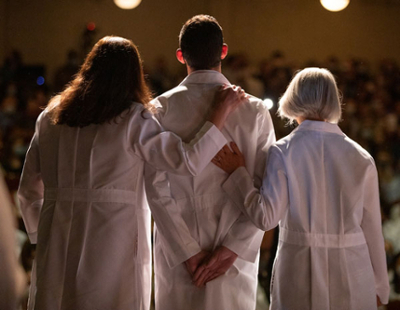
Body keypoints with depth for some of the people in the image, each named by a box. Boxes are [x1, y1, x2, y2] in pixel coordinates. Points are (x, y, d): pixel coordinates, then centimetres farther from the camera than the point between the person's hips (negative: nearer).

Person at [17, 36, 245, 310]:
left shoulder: (50, 118, 8)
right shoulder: (133, 119, -6)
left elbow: (29, 191, 14)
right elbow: (187, 160, -12)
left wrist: (40, 235, 28)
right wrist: (221, 113, -4)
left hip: (58, 246, 4)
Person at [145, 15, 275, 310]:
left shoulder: (162, 108, -3)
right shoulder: (254, 111, -1)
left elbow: (156, 186, -8)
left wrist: (187, 250, -7)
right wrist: (233, 248, -8)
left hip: (177, 257, 0)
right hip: (236, 252, 1)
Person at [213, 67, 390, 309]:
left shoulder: (283, 151, -5)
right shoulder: (361, 158, 0)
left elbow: (267, 216, -11)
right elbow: (370, 227, 2)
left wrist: (238, 173, 1)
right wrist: (379, 285, 12)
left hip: (299, 270, -1)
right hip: (351, 272, 1)